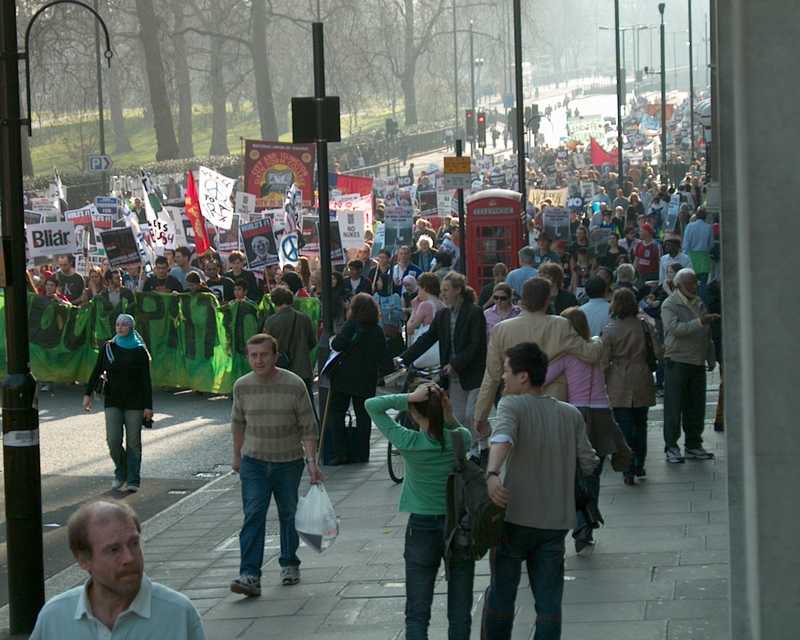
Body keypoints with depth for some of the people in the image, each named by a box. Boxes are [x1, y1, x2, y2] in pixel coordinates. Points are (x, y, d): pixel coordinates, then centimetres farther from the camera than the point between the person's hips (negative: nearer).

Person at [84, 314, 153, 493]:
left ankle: (133, 481, 7)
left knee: (133, 442, 0)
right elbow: (97, 372, 4)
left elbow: (146, 381, -2)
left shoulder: (140, 351, -1)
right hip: (113, 402, 2)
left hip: (134, 403, -2)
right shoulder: (108, 348, 5)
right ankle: (121, 473, 17)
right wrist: (87, 394, -7)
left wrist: (148, 406, -7)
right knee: (113, 440, -7)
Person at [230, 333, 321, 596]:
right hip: (254, 461, 1)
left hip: (289, 462, -1)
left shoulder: (294, 385, -13)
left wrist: (311, 461, -14)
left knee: (289, 515, 13)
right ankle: (250, 575, -17)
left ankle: (289, 564, 32)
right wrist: (237, 455, 19)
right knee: (253, 515, -11)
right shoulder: (242, 386, -5)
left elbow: (308, 427, -8)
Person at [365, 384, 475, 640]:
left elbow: (372, 405, -6)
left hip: (423, 528, -2)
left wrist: (408, 398, -16)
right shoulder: (461, 439, -9)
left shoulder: (409, 442, -14)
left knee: (417, 614, 5)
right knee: (460, 613, 10)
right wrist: (449, 416, -4)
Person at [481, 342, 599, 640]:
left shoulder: (512, 405, -9)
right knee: (549, 601, 7)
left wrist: (492, 474, -45)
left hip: (515, 517, -3)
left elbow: (503, 437, -30)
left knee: (501, 593, 12)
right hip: (557, 521, 3)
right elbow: (588, 464, 6)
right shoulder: (571, 414, 4)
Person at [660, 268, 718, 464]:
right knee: (674, 407, -4)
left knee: (696, 407, 9)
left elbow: (707, 334, 20)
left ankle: (693, 445, 18)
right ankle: (671, 447, 0)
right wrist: (700, 322, -30)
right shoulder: (669, 305, -5)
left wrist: (711, 358, 15)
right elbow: (675, 328, -22)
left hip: (698, 362, 6)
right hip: (677, 361, -6)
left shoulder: (699, 303, 16)